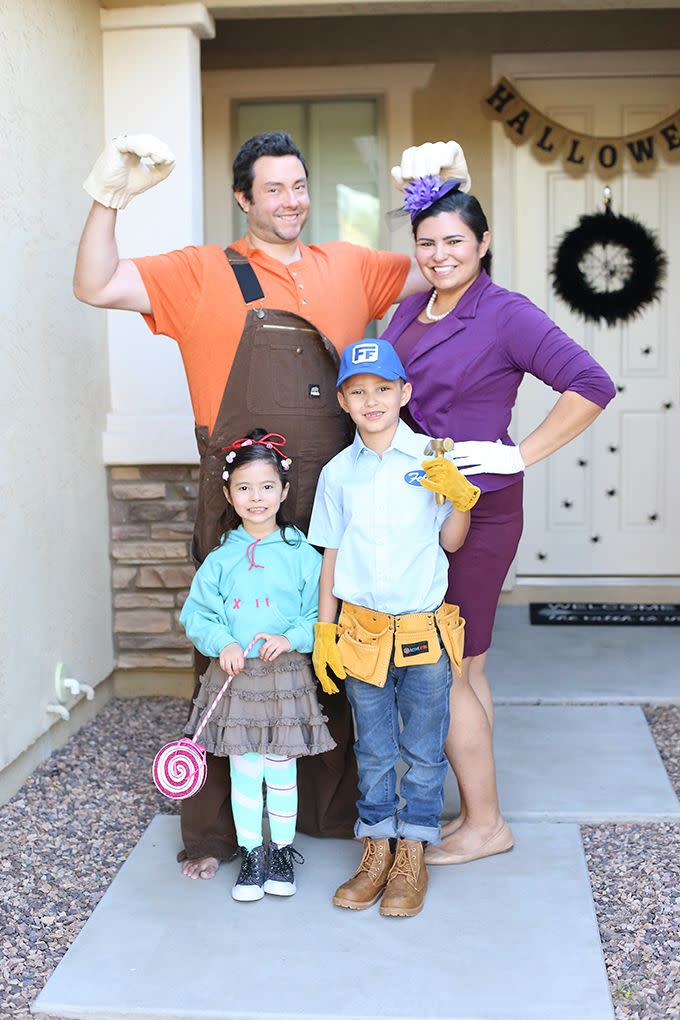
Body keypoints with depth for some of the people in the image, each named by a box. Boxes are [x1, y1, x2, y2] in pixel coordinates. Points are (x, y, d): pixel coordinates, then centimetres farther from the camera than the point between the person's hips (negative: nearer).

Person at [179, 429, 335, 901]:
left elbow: (322, 614, -1)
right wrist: (222, 643, -12)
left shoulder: (302, 556, -2)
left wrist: (292, 638, -16)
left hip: (286, 675, -1)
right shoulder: (220, 560, 3)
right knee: (244, 772, 7)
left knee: (281, 770, 7)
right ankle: (251, 855, 21)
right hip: (233, 676, 1)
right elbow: (196, 615, 4)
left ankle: (282, 852, 24)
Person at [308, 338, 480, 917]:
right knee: (373, 750, 12)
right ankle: (377, 853, 25)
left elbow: (451, 542, 1)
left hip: (426, 630, -2)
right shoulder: (338, 473, 4)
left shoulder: (433, 459, -3)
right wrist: (324, 630, 7)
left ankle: (412, 857, 21)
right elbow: (332, 555, 9)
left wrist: (462, 499, -18)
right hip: (362, 630, 2)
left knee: (423, 750, 8)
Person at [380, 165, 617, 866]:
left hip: (476, 509, -7)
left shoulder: (506, 315, -10)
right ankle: (473, 812, 24)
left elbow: (590, 385, -16)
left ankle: (486, 824, 12)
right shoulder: (409, 311, 11)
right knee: (465, 668, 13)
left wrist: (520, 454, -15)